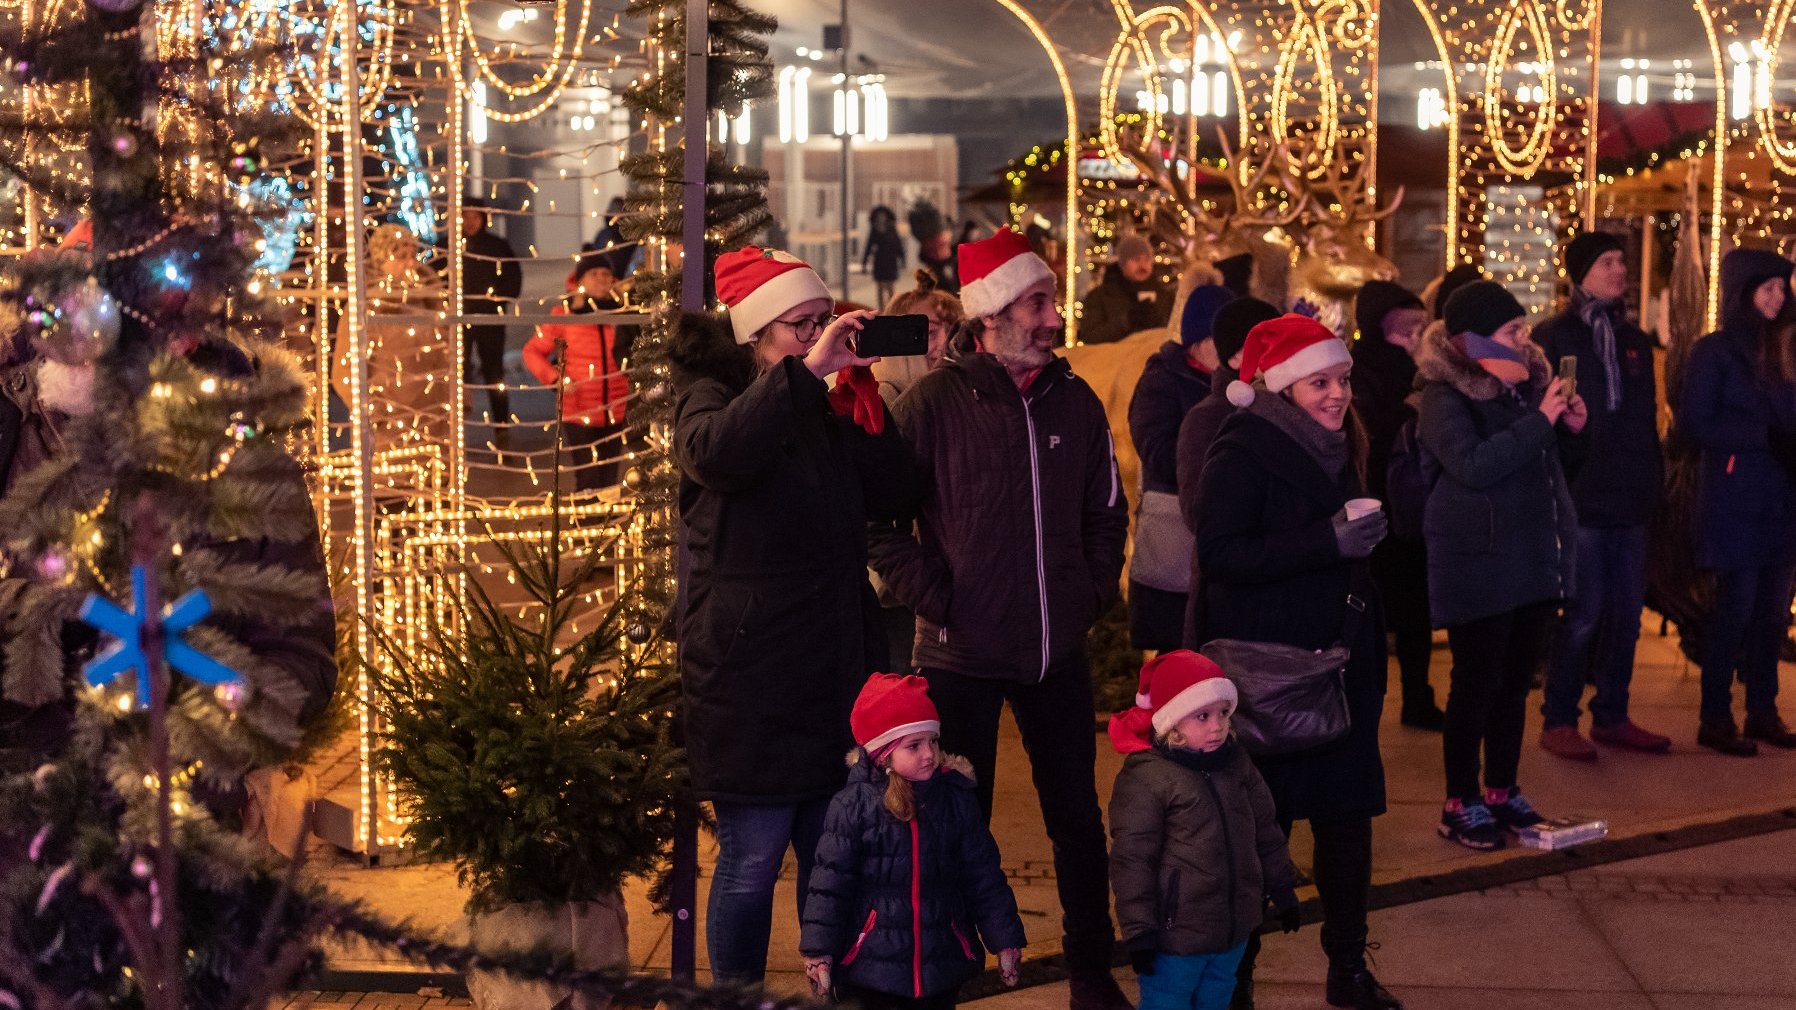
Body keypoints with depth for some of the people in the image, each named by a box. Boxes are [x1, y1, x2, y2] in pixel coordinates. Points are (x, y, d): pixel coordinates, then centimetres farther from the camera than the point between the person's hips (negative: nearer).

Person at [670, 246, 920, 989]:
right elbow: (716, 452, -28)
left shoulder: (826, 410, 14)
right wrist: (806, 372, -31)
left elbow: (896, 497, 3)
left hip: (834, 669, 6)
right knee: (753, 858, -4)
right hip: (748, 677, -6)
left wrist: (863, 396, -6)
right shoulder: (709, 397, -3)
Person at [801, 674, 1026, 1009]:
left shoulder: (956, 800, 0)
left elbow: (984, 877, 6)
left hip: (943, 966, 3)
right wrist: (819, 949, -9)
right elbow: (830, 882, -6)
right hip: (868, 965, -3)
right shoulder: (853, 805, -9)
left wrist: (1005, 940, 6)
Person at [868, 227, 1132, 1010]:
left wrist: (1093, 594, 6)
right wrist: (933, 600, -12)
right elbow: (879, 513, -10)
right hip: (963, 653, -4)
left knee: (1078, 818, 12)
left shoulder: (1075, 402, 4)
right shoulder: (936, 402, -10)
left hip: (1057, 651, 4)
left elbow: (1106, 511, 16)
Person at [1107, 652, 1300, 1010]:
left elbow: (1266, 830, 14)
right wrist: (1139, 931, -17)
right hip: (1176, 935, -6)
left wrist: (1282, 890, 19)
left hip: (1234, 929, 7)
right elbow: (1131, 860, -17)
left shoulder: (1236, 762, 2)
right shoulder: (1144, 779, -19)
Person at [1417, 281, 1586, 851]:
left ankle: (1502, 791, 24)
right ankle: (1460, 804, 9)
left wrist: (1570, 425, 2)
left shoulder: (1527, 377, 10)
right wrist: (1539, 420, -23)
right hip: (1478, 562, -7)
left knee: (1515, 681, 12)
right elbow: (1473, 465, -25)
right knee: (1476, 682, -1)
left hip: (1536, 557, 7)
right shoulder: (1446, 395, -11)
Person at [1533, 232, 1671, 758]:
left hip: (1629, 500, 6)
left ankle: (1612, 716, 18)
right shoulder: (1553, 337, -2)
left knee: (1626, 614, 8)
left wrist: (1653, 479, 10)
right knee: (1584, 613, -6)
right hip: (1580, 496, -6)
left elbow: (1648, 418, 19)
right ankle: (1558, 721, 4)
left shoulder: (1634, 340, 16)